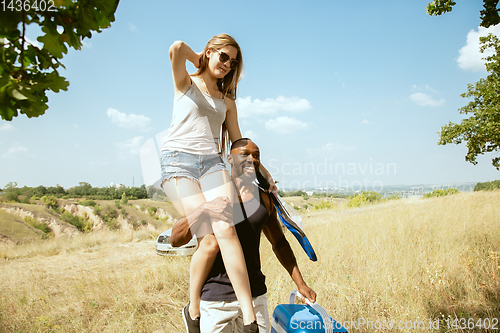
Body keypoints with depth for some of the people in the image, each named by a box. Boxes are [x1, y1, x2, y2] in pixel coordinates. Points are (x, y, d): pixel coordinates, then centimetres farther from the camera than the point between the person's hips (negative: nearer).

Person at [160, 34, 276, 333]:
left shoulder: (227, 101, 24)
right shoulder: (186, 83, 13)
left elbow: (238, 141, 25)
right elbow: (177, 48, -7)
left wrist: (263, 171, 23)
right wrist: (198, 60, 12)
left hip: (212, 163, 3)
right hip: (178, 161, -3)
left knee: (226, 229, -20)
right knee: (208, 238, -15)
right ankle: (193, 309, 7)